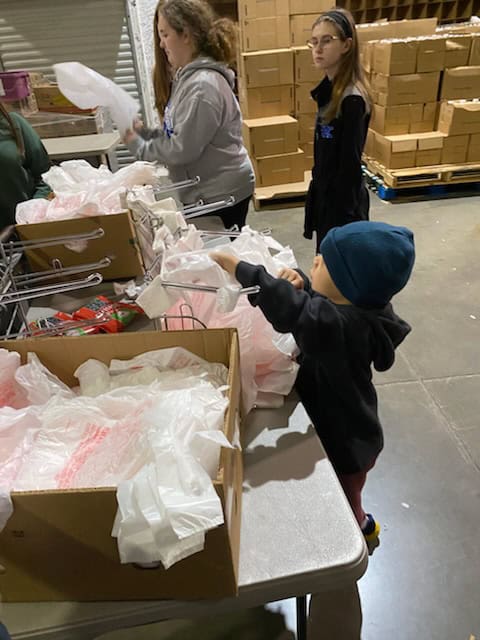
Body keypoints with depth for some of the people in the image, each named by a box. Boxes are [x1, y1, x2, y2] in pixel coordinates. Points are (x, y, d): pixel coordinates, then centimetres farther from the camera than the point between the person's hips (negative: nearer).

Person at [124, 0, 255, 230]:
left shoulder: (202, 85, -21)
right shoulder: (188, 77, 10)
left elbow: (182, 149, -22)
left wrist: (138, 146, -10)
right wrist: (144, 132, -1)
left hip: (221, 194, -9)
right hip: (206, 191, 10)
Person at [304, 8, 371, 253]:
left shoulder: (352, 100, -20)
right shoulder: (328, 89, 6)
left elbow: (350, 165, -21)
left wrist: (342, 216, -19)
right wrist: (316, 192, 16)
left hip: (344, 201, -9)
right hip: (326, 194, 9)